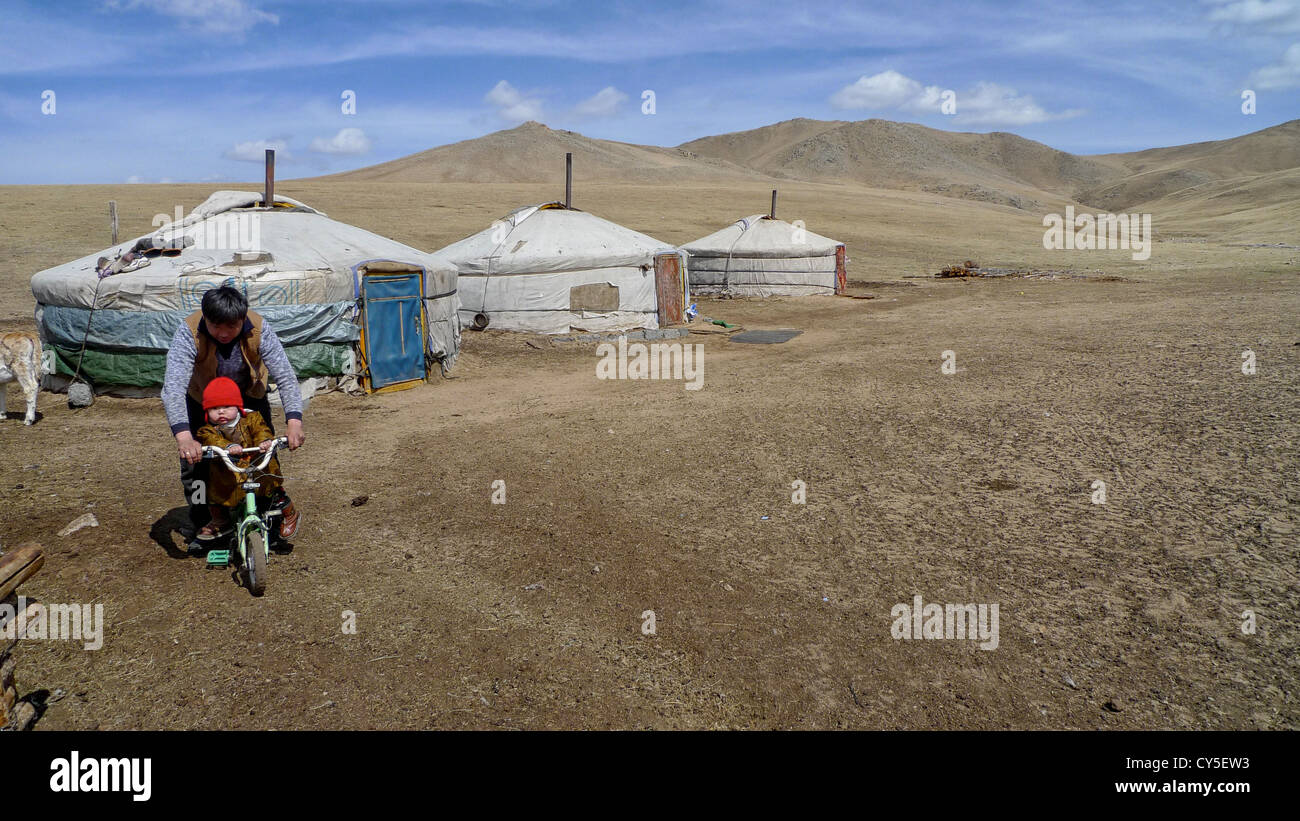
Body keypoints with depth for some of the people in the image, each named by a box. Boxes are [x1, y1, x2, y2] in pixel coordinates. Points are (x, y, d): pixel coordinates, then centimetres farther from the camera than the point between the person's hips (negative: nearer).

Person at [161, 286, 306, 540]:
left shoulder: (259, 329, -32)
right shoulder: (189, 333, -35)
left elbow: (285, 376, -34)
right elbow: (173, 386, -44)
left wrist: (294, 422, -50)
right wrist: (183, 436, -58)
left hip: (249, 394, 1)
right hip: (202, 398, 0)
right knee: (194, 460, -6)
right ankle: (201, 526, 13)